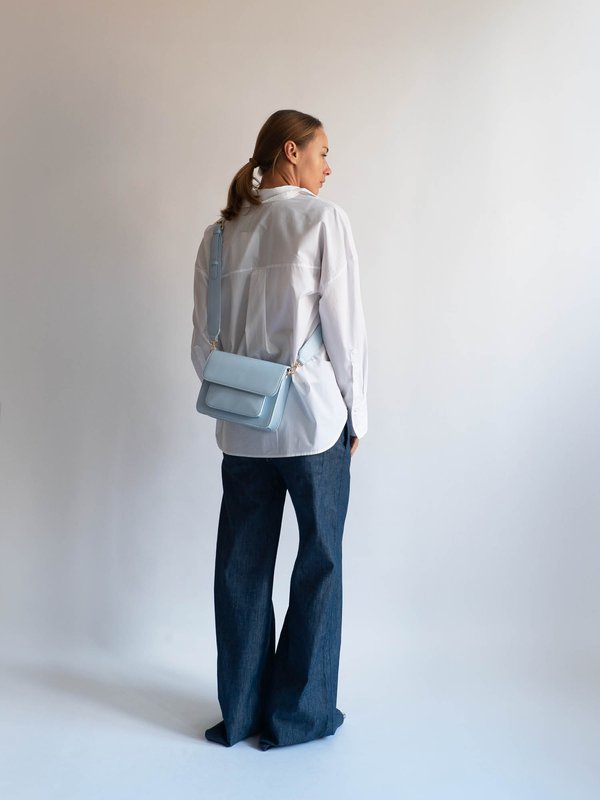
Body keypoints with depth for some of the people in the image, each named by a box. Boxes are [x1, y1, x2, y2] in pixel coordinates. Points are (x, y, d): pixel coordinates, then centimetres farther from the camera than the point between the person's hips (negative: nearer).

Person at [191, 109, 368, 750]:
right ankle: (298, 714, 18)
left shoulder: (219, 234, 7)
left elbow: (202, 343, 8)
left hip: (241, 427, 5)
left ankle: (239, 711, 24)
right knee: (318, 564, 9)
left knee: (242, 566, 12)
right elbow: (344, 325, -8)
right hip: (314, 420, -5)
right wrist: (355, 413, 1)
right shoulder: (322, 219, -7)